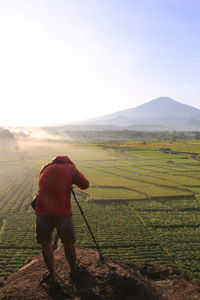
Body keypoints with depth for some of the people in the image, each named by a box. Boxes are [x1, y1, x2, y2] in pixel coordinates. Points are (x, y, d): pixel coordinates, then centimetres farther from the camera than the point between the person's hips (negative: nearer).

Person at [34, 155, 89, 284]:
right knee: (68, 243, 18)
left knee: (46, 243, 20)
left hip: (42, 211, 3)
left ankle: (52, 275, 31)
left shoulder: (46, 169, 20)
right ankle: (73, 269, 37)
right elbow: (85, 184, 7)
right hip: (62, 211, -2)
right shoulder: (70, 168, 9)